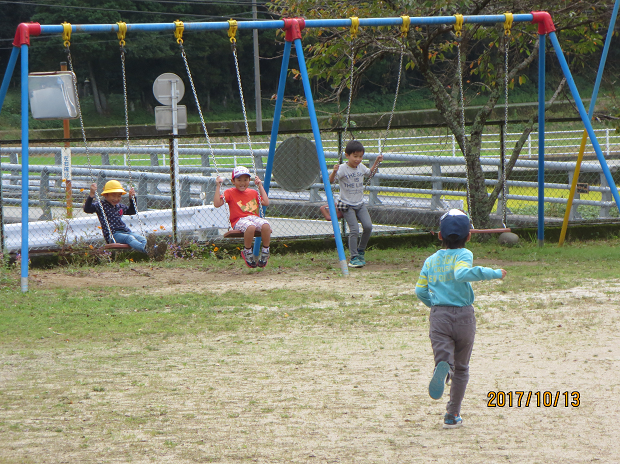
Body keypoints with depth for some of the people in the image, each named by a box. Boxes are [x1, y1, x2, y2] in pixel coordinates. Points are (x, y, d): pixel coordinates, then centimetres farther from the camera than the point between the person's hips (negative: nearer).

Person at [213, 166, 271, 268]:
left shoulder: (253, 192, 23)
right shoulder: (229, 193, 9)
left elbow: (266, 202, 19)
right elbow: (217, 204, -2)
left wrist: (260, 186, 22)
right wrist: (218, 187, -2)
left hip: (254, 217, 4)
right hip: (239, 220, -4)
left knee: (266, 225, -32)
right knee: (250, 227, -41)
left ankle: (265, 251, -13)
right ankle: (247, 251, -18)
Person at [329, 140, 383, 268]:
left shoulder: (361, 167, 4)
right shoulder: (342, 169, -15)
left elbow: (370, 173, 26)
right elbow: (330, 181, -23)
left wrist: (376, 163, 15)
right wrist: (334, 172, -41)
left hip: (360, 204, 6)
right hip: (347, 205, -6)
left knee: (368, 226, -8)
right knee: (354, 229, -16)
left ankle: (360, 251, 15)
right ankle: (354, 258, -6)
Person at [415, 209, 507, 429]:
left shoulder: (431, 260, 8)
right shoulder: (463, 255, -6)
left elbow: (420, 290, 8)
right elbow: (461, 274, -27)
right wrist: (493, 273, -23)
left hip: (438, 316, 2)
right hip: (463, 316, -2)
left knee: (444, 359, -8)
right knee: (461, 368, 14)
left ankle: (443, 369, -48)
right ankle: (452, 416, 17)